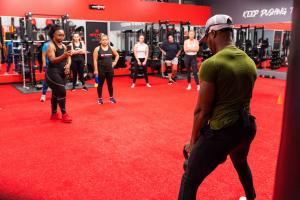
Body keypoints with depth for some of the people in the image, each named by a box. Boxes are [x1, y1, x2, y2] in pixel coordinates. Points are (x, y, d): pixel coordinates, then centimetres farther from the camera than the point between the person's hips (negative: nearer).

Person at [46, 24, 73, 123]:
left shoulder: (64, 46, 11)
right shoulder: (51, 46, -12)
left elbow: (68, 58, 10)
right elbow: (52, 60, -24)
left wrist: (68, 65, -12)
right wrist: (64, 56, -39)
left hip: (61, 72, 8)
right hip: (53, 72, -8)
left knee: (56, 93, 14)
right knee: (62, 92, -10)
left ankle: (54, 114, 24)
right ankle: (64, 115, 1)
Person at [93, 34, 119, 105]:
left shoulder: (111, 48, 3)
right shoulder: (97, 49, -6)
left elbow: (117, 55, 19)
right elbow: (95, 60, -8)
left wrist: (115, 62, 6)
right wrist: (96, 70, -13)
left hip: (110, 69, 3)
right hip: (101, 69, -3)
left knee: (110, 84, 12)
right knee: (100, 84, 5)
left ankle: (111, 97, 26)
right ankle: (100, 98, 17)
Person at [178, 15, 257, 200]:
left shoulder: (212, 64, -17)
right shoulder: (250, 62, 6)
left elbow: (202, 110, -14)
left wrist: (194, 139, 0)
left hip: (222, 130, -8)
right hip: (248, 126, 8)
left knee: (189, 182, 6)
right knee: (241, 163, 39)